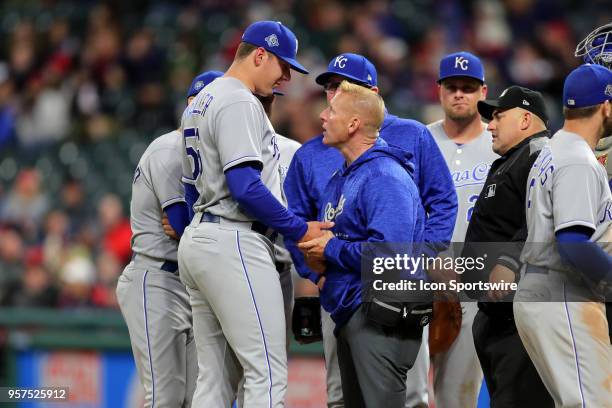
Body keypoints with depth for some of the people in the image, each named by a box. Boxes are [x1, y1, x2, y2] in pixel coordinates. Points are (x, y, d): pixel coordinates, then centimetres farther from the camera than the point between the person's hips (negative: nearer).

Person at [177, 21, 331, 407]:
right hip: (234, 242, -10)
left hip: (198, 239, 10)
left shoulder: (201, 102, 20)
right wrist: (300, 229, -11)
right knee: (269, 372, -12)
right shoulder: (239, 103, -11)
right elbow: (245, 186, -20)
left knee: (213, 376, 8)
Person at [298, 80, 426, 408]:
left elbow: (388, 251, -26)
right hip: (348, 313, 11)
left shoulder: (385, 177, -14)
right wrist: (317, 258, 3)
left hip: (381, 316, -11)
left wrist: (332, 249, -14)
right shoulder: (339, 178, 17)